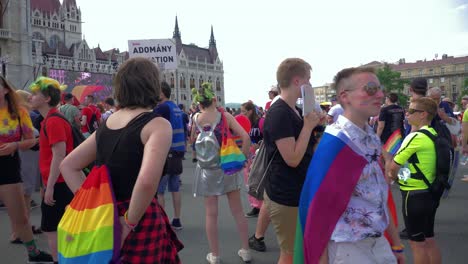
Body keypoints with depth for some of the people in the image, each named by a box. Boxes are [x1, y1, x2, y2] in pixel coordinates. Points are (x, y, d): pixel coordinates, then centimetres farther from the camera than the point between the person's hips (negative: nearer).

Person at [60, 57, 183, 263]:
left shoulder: (106, 124, 7)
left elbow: (67, 166, 12)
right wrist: (130, 222, -16)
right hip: (142, 222, -6)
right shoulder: (157, 125, -14)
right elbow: (147, 181, -30)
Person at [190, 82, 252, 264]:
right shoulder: (225, 116, -7)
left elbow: (192, 140, 14)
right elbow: (245, 137, -16)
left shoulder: (196, 119, -3)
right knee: (237, 210, 12)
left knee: (211, 213, 8)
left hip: (207, 169, 0)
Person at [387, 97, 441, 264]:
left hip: (414, 196, -8)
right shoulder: (434, 135, 5)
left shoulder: (416, 137, -20)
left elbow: (392, 167, -14)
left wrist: (394, 175, 5)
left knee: (417, 244, 5)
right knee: (429, 241, 19)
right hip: (430, 193, 8)